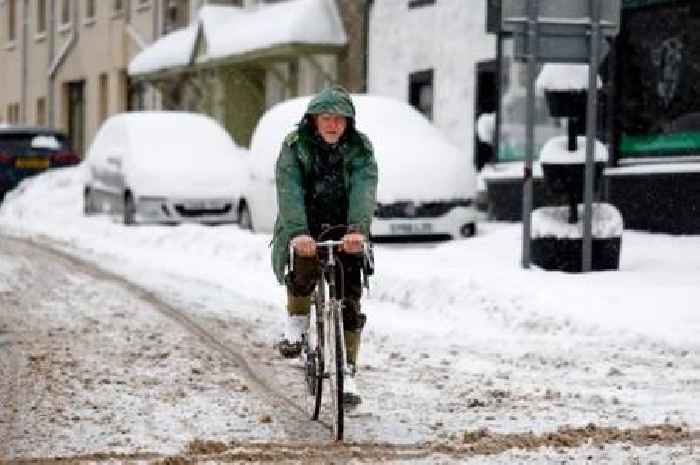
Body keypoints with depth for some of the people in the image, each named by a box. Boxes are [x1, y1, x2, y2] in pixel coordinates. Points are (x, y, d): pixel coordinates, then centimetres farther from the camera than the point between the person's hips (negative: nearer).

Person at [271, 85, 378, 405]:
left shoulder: (360, 148, -7)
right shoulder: (295, 146, -10)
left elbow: (364, 190, -22)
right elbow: (289, 190, -24)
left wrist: (357, 229, -41)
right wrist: (298, 232, -41)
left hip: (345, 231, 2)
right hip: (305, 228, -1)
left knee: (350, 300, -6)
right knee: (303, 271, -32)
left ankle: (347, 373, 1)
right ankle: (296, 320, -3)